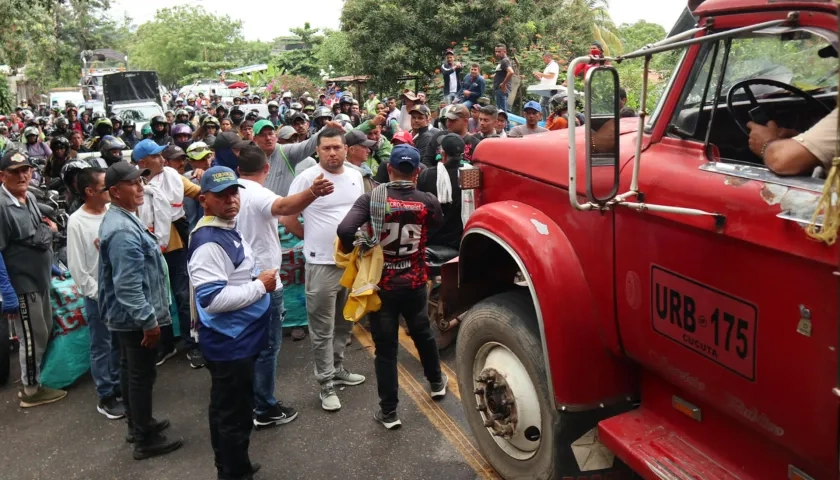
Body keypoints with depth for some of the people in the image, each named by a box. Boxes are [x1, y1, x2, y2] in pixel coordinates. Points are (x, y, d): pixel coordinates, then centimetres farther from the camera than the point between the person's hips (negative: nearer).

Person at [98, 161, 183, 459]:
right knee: (142, 376, 1)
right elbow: (128, 285, -29)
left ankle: (137, 425, 37)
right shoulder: (123, 231, -26)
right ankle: (145, 440, 15)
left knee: (130, 370, 21)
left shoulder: (120, 219, 8)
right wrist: (149, 320, -25)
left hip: (125, 314, 11)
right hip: (135, 316, -11)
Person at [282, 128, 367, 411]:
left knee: (344, 323, 19)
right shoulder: (307, 178, -12)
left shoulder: (355, 176, 6)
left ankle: (337, 369, 36)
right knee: (323, 329, 3)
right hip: (322, 264, -6)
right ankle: (326, 384, 14)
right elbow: (287, 218, -8)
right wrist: (313, 238, 2)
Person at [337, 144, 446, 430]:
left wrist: (352, 252, -7)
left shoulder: (372, 199, -15)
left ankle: (388, 412, 16)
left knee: (385, 348, 8)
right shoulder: (428, 202, -8)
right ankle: (436, 382, 47)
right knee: (422, 334, 26)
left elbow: (345, 230, -25)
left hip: (382, 284, -2)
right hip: (415, 283, 3)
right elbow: (438, 224, 12)